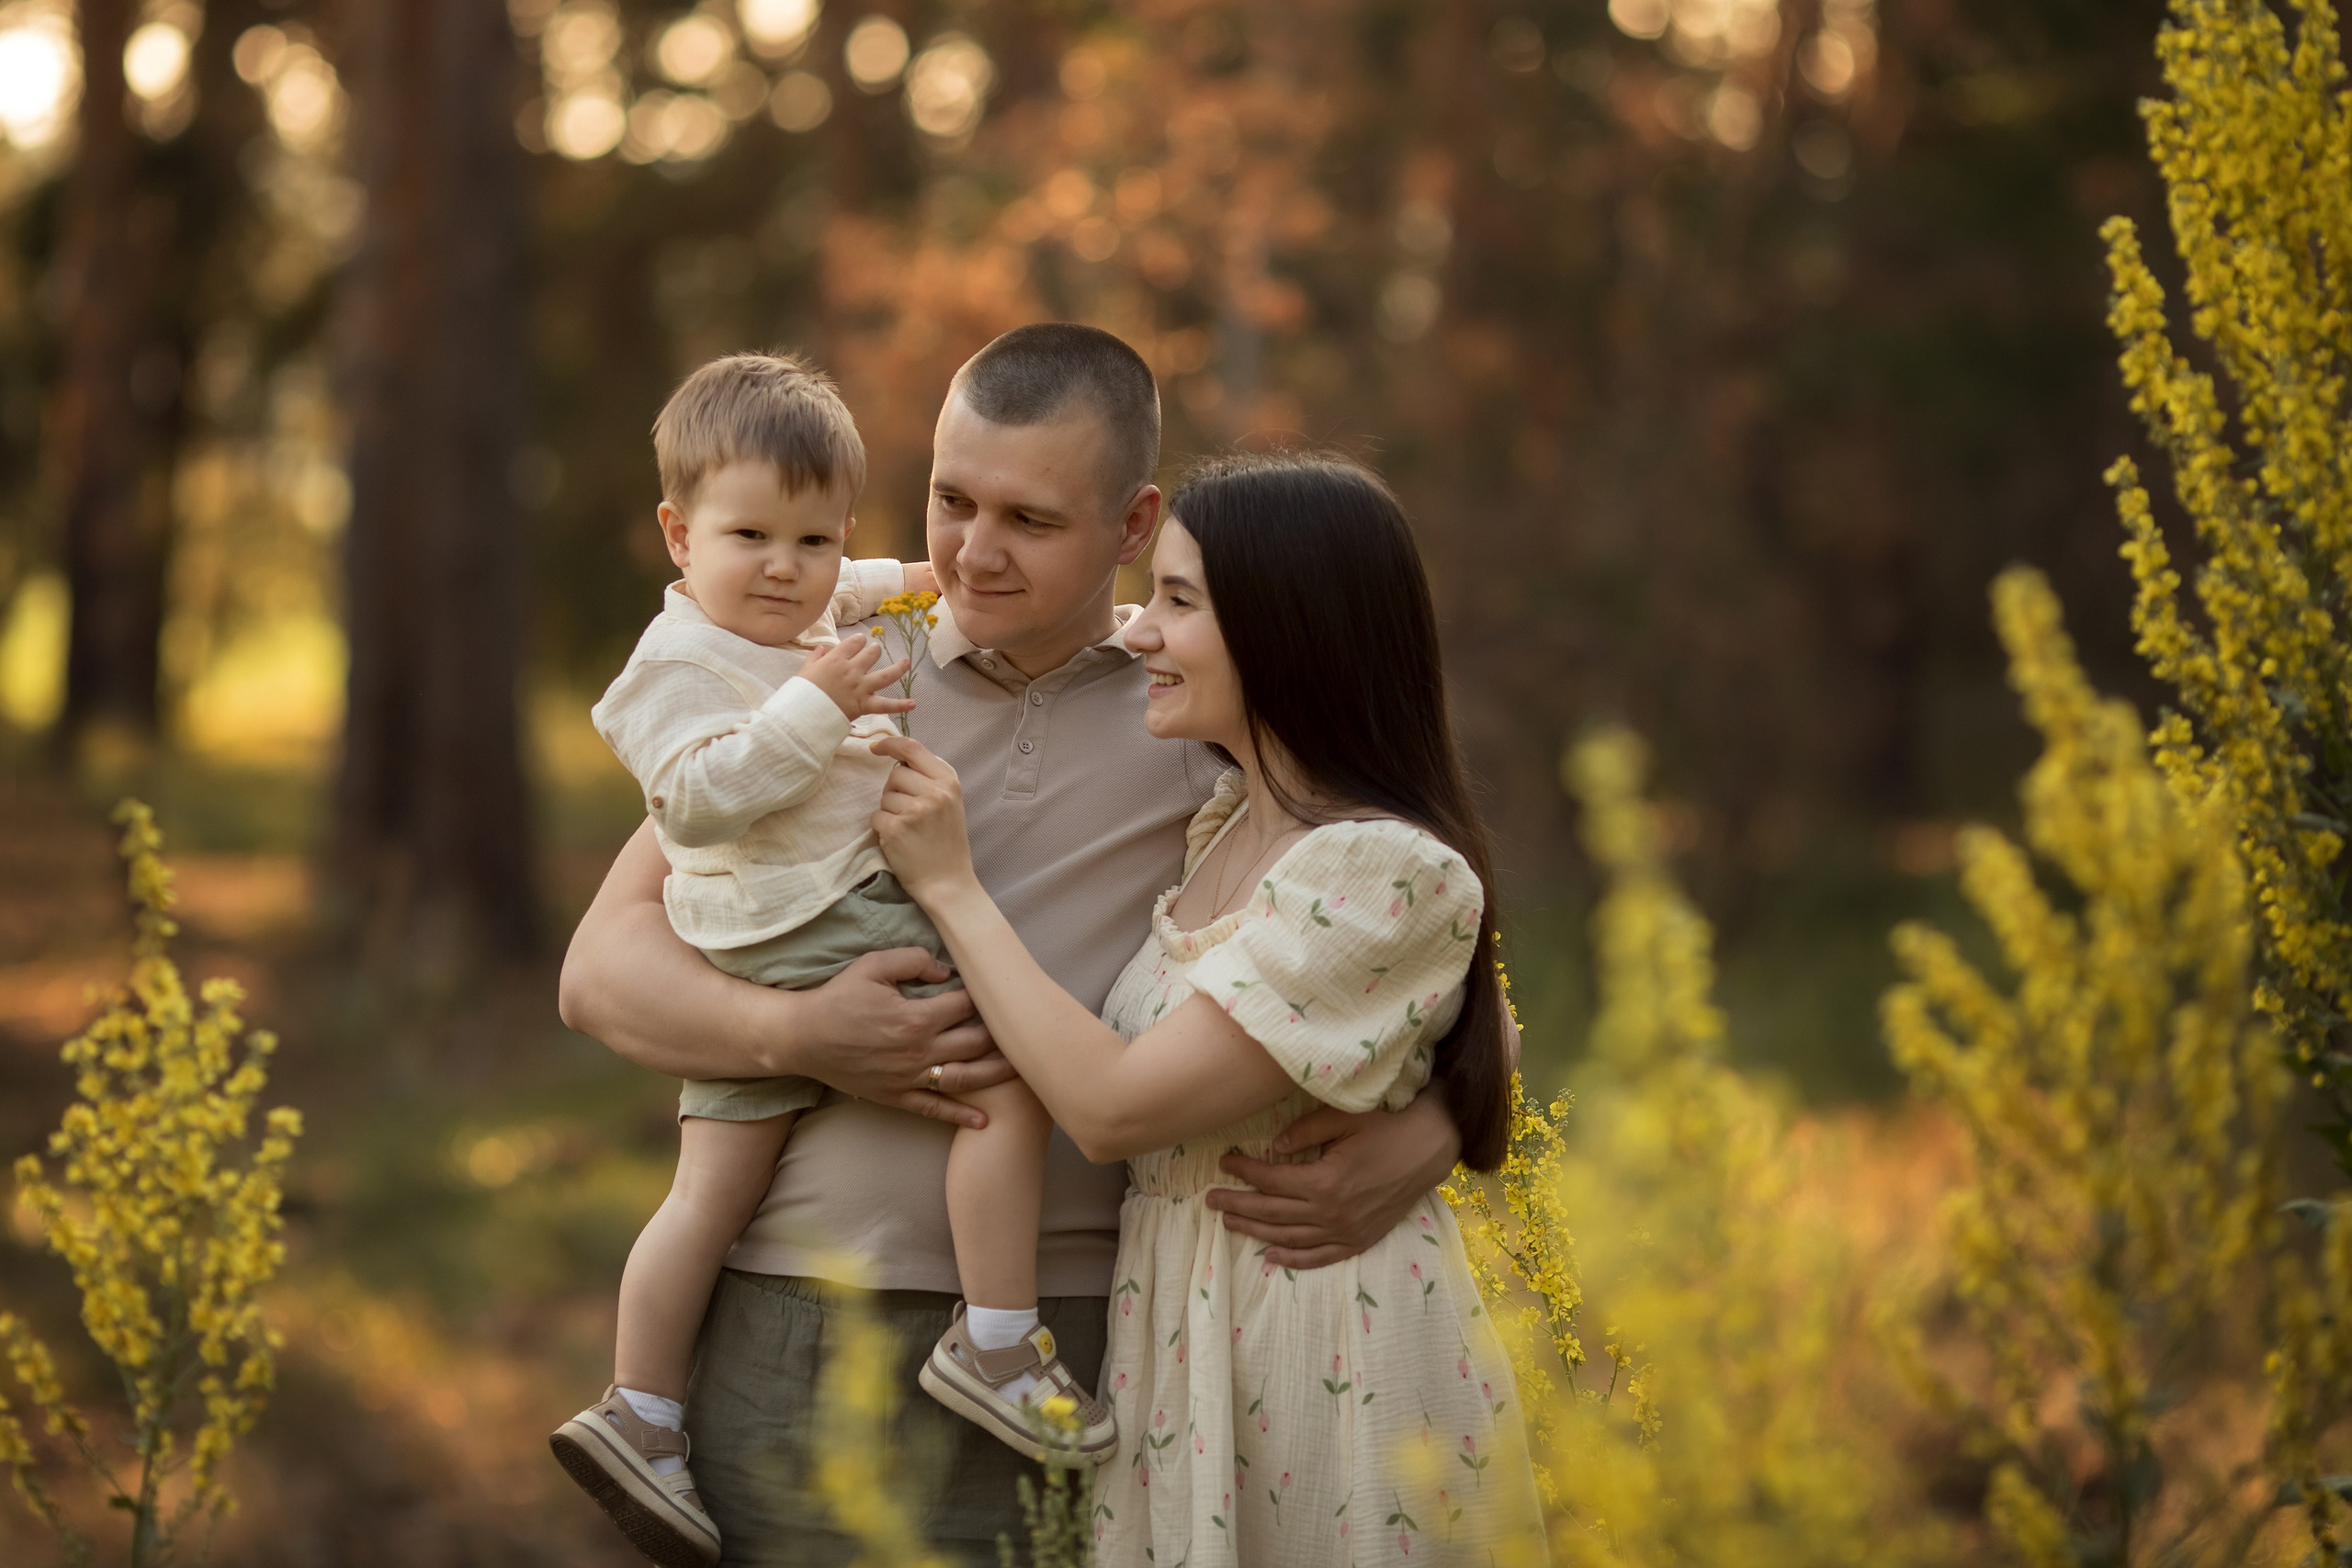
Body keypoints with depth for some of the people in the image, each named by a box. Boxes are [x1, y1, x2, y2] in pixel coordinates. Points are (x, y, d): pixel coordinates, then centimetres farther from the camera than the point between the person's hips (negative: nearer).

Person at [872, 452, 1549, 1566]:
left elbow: (1112, 1107, -20)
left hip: (1327, 1357, -8)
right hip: (1182, 1325, 8)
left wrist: (950, 885, -14)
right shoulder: (1217, 829, 7)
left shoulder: (1388, 875, -19)